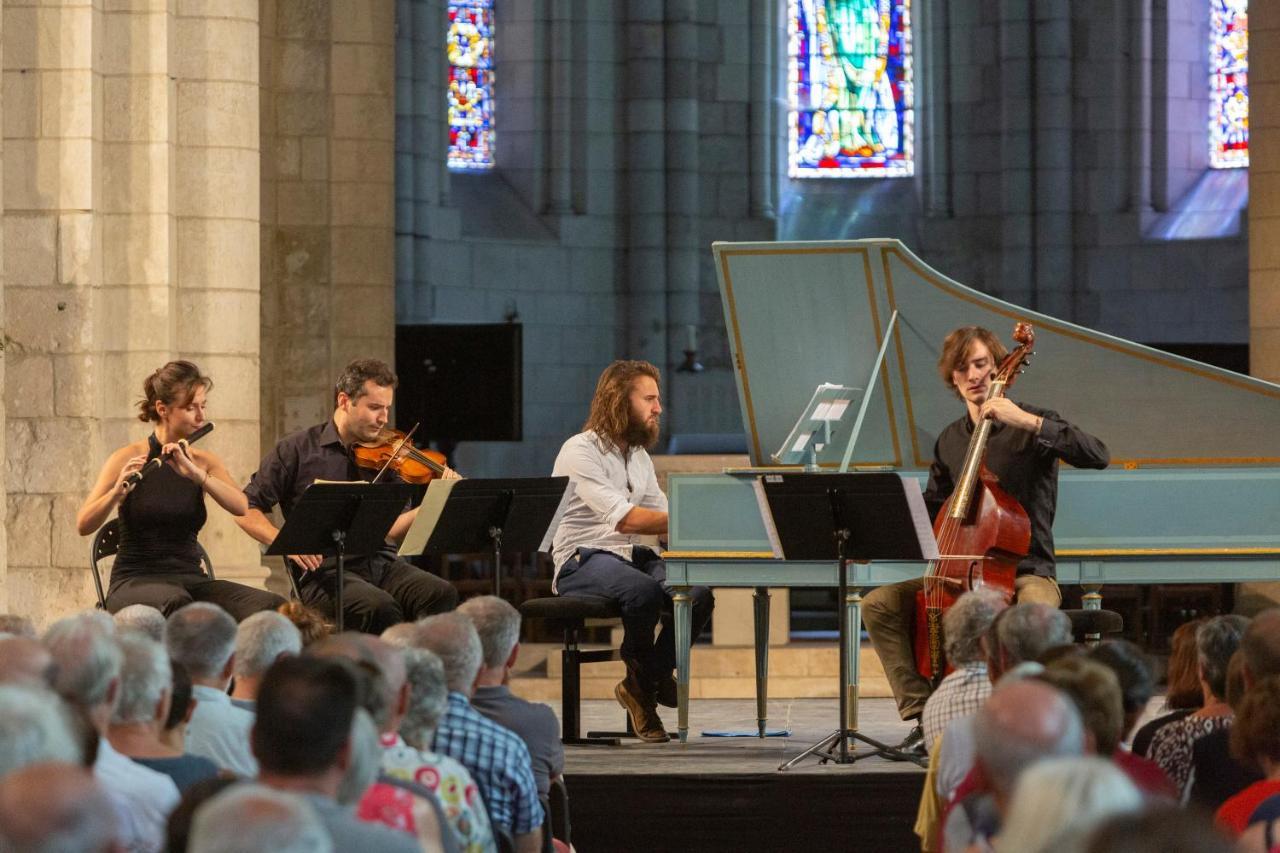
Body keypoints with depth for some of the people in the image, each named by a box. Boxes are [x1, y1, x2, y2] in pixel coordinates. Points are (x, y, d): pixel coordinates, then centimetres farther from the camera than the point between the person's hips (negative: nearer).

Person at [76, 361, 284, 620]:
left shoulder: (204, 461, 9)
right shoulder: (128, 459, -2)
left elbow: (242, 507, -10)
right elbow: (83, 525, -11)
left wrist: (195, 473, -24)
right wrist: (117, 492, -30)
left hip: (190, 579, 4)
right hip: (135, 581, -4)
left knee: (272, 608, -25)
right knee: (175, 603, -41)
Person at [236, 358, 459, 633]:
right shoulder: (295, 451, 3)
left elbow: (395, 530, 6)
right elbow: (246, 511, 3)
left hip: (381, 562, 4)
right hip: (323, 571, -4)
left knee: (442, 594, -25)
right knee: (381, 607, -34)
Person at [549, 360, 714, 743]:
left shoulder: (639, 457, 19)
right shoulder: (581, 451, -10)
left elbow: (663, 518, 14)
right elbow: (624, 519, -23)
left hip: (634, 556, 7)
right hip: (583, 562, -7)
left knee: (698, 592, -22)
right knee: (644, 590, -38)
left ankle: (644, 683, -7)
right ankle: (645, 675, -10)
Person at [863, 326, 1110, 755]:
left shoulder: (1032, 425, -3)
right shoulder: (950, 440, 14)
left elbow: (1098, 455, -20)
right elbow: (931, 509, 24)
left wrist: (1027, 421, -26)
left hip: (1026, 571, -5)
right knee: (879, 604, -14)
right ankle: (923, 716, -14)